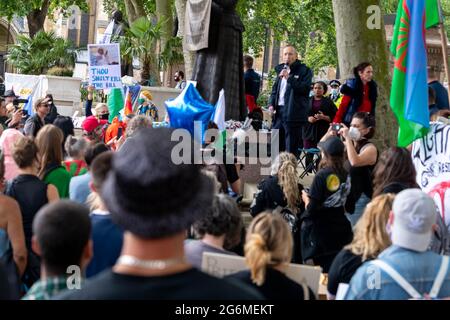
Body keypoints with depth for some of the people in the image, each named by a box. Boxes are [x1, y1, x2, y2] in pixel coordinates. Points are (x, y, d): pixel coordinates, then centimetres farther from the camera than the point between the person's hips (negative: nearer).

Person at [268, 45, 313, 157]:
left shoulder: (304, 71, -2)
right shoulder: (281, 70, 19)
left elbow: (305, 88, -14)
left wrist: (289, 78, -17)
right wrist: (271, 103, 9)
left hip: (294, 113, -7)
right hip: (279, 111, 7)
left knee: (291, 148, -5)